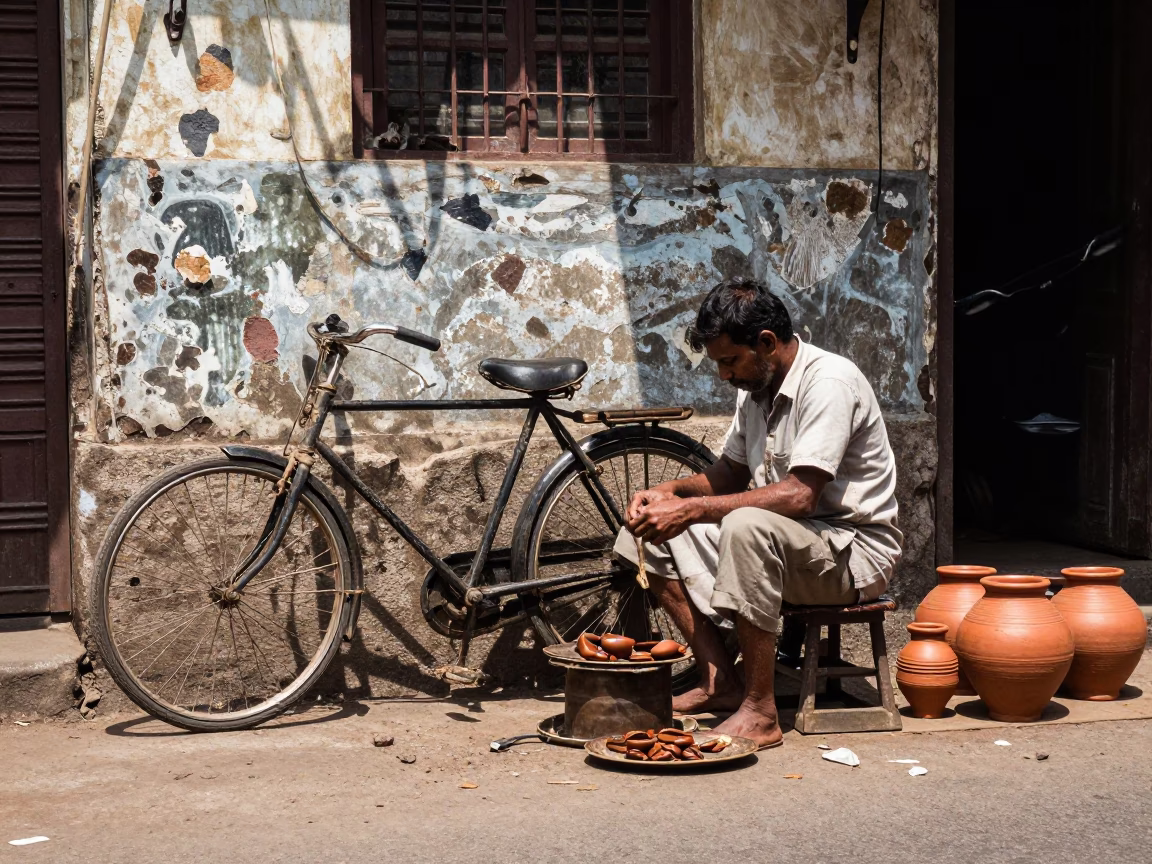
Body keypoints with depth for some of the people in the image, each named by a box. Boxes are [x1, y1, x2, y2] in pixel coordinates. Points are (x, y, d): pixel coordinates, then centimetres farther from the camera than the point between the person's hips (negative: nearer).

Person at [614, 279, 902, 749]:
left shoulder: (829, 381, -20)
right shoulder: (757, 386, 8)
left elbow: (799, 495, -29)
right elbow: (730, 472, 19)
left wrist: (692, 509, -29)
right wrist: (671, 490, -2)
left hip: (854, 551, -9)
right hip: (784, 543, 9)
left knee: (747, 526, -38)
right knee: (650, 531, 0)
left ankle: (760, 711, -31)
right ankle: (719, 683, -5)